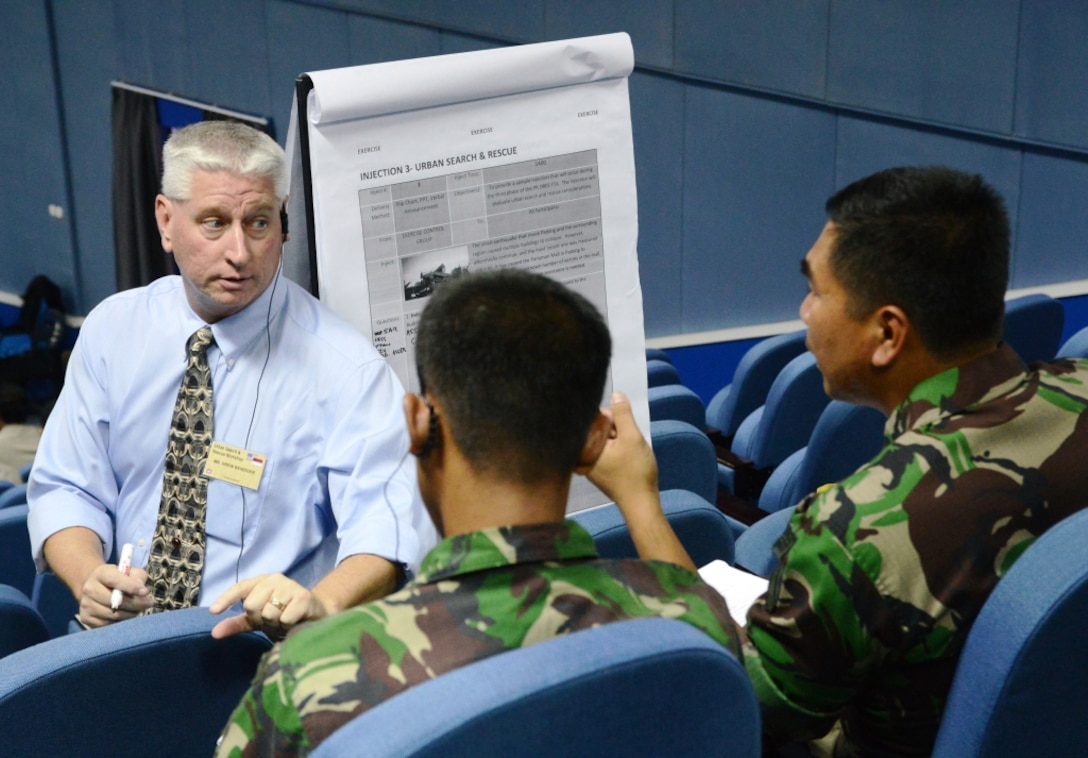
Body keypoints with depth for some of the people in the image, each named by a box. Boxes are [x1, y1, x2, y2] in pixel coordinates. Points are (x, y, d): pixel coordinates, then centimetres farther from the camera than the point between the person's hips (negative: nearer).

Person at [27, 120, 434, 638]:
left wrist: (320, 602, -39)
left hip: (268, 651, -2)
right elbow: (66, 488, 11)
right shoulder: (112, 328, 7)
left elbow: (384, 523, -16)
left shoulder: (343, 365, -7)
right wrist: (89, 576, -12)